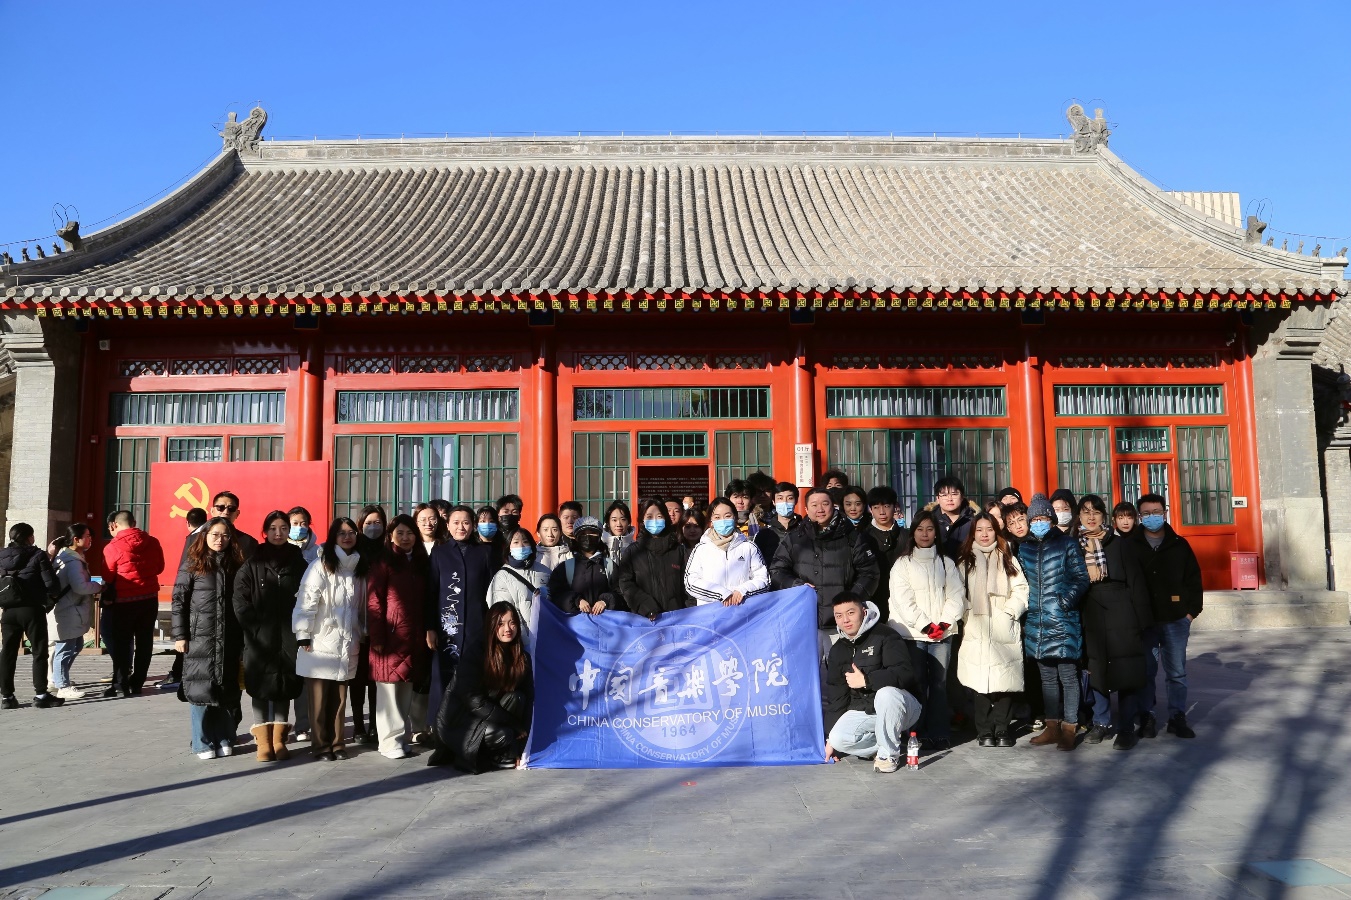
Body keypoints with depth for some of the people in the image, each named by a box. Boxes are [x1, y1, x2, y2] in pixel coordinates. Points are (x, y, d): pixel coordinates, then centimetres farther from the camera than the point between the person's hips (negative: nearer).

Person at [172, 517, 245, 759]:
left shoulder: (236, 565, 8)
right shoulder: (193, 565, 1)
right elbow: (179, 601, -1)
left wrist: (242, 636, 5)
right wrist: (180, 635, -6)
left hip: (229, 639, 3)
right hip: (199, 638, -2)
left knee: (227, 690, 5)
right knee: (201, 689, 0)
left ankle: (224, 740, 16)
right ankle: (203, 743, 10)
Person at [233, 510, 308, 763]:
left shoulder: (298, 561, 7)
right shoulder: (253, 563, 1)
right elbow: (240, 599, -5)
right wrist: (254, 628, -12)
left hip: (288, 636, 2)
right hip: (259, 637, -2)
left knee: (285, 685, 6)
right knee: (260, 685, -1)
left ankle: (279, 740, 13)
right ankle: (263, 741, 4)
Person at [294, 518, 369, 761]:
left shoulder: (360, 568, 11)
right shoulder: (320, 566, -8)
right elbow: (307, 601, -10)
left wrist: (364, 633, 16)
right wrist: (303, 635, -12)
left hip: (347, 644, 4)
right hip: (321, 643, -4)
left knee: (339, 698, 8)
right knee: (319, 699, 2)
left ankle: (337, 743, 18)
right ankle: (320, 745, 12)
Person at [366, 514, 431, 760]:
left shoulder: (421, 562, 14)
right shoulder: (383, 562, -3)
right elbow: (374, 601, -7)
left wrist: (428, 630, 7)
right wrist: (376, 637, -13)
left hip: (414, 636, 5)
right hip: (390, 635, -5)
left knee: (407, 689, 10)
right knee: (389, 689, -1)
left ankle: (405, 735, 18)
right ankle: (390, 740, 6)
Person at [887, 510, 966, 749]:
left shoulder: (946, 563, 14)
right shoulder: (903, 564, 5)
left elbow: (956, 595, 6)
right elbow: (903, 601, -4)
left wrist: (944, 623, -7)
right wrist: (926, 626, -10)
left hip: (943, 633, 2)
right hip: (913, 633, -2)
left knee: (940, 683, 1)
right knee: (917, 684, -4)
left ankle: (939, 733, 6)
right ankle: (918, 733, 3)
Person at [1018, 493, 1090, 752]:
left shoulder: (1067, 544, -1)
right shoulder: (1024, 548, 11)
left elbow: (1082, 578, -3)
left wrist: (1068, 598, -16)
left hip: (1064, 621, -5)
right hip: (1036, 621, 5)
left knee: (1068, 676, -1)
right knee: (1047, 677, 12)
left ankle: (1069, 729, 7)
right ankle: (1052, 727, 20)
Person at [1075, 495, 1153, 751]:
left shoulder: (1120, 544, -2)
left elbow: (1136, 582, -3)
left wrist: (1142, 621, -7)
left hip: (1121, 617, -2)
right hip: (1091, 618, 2)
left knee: (1126, 672, 0)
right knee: (1096, 671, 9)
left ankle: (1127, 728, 10)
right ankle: (1101, 722, 24)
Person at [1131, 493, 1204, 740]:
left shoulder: (1179, 545, 4)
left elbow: (1193, 579, 8)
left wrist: (1192, 611, 2)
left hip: (1176, 620, 1)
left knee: (1177, 672, 7)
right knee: (1145, 671, 4)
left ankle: (1177, 718, 16)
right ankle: (1147, 718, 13)